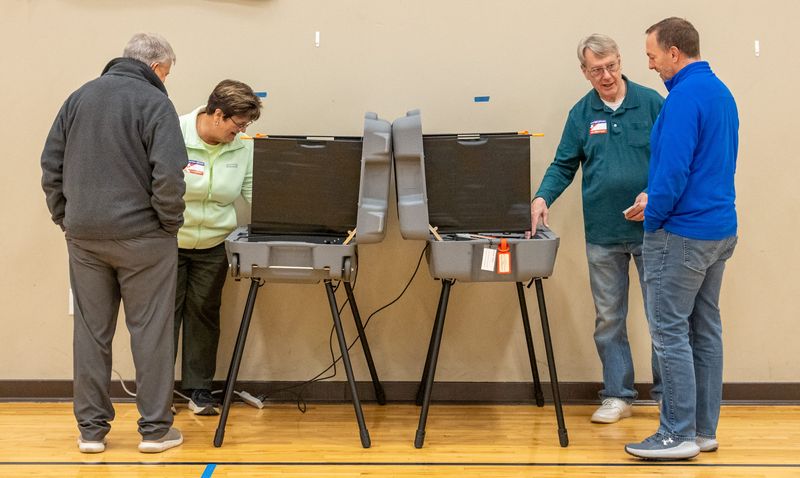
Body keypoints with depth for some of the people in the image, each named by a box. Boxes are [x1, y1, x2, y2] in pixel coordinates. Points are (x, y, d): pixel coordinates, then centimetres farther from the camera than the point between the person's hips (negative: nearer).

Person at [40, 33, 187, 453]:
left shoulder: (80, 97, 9)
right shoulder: (154, 102, -8)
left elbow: (51, 164, 9)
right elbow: (167, 174, -18)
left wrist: (65, 218, 14)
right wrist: (171, 221, -5)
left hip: (83, 236, 5)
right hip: (141, 236, -5)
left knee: (91, 331, 10)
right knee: (150, 331, 4)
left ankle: (91, 428, 16)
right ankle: (155, 429, 9)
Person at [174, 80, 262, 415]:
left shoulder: (243, 147, -5)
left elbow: (255, 192, -3)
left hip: (213, 246, 3)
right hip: (169, 242, -3)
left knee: (204, 313, 10)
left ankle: (199, 390, 20)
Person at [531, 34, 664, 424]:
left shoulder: (650, 102, -2)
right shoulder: (581, 113, 6)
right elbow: (563, 166, 7)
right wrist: (543, 197, -10)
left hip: (651, 227, -2)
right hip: (602, 233, 2)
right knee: (608, 318, 8)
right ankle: (617, 396, 19)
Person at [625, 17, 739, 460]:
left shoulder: (685, 95, -17)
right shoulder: (720, 92, 14)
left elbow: (673, 169, -23)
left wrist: (653, 218, -9)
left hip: (683, 233, -10)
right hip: (720, 229, 10)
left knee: (670, 331, -3)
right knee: (705, 329, 13)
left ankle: (679, 435, 1)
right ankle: (704, 429, 20)